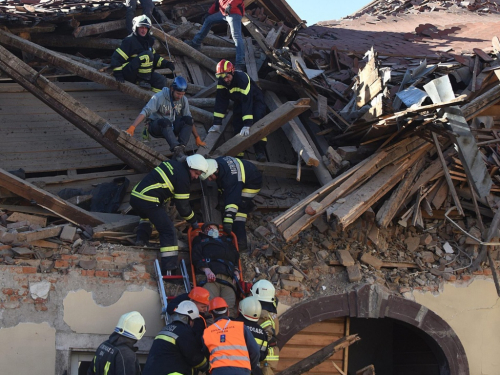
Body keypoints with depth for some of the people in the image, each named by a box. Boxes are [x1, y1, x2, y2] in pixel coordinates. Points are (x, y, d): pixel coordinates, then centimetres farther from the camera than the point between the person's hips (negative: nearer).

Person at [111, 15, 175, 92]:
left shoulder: (147, 41, 15)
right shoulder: (129, 41, -11)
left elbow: (155, 57, 25)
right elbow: (116, 57, -14)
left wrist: (166, 63, 9)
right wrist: (118, 73, -21)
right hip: (129, 73, -8)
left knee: (161, 80, -10)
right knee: (147, 55, -27)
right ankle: (143, 80, -24)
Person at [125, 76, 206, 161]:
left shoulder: (183, 100, -4)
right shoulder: (159, 97, -19)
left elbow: (190, 121, 4)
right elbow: (145, 112, -27)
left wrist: (197, 139, 5)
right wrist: (132, 127, -39)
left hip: (171, 128, 5)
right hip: (156, 127, -5)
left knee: (188, 120, -23)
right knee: (165, 122, -39)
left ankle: (181, 149, -35)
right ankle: (177, 150, -52)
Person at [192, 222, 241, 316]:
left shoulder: (226, 240, 42)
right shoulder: (201, 241, 34)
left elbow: (236, 257, 28)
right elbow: (196, 257, 14)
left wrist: (236, 271, 5)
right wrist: (206, 269, -7)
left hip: (228, 277, 2)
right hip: (210, 276, -2)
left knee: (230, 307, -25)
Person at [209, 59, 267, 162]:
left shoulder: (242, 78, -38)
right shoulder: (222, 82, -19)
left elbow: (247, 102, -42)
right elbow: (220, 102, -16)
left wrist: (247, 125, -47)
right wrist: (217, 123, -21)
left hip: (255, 100, -6)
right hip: (239, 102, 6)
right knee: (237, 126, -9)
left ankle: (260, 152, -22)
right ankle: (238, 153, -3)